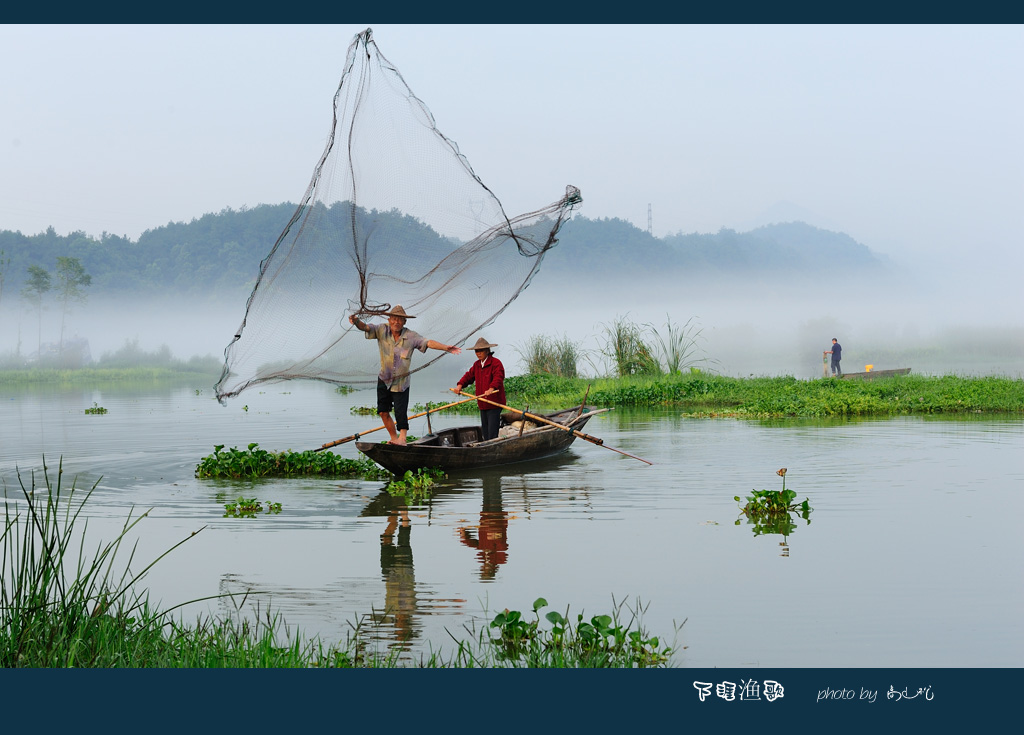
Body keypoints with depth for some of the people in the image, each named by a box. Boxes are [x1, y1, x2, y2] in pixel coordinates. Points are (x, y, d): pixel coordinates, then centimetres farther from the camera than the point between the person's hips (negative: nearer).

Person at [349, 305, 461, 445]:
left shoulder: (411, 336, -10)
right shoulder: (382, 330, -6)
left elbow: (428, 343, -14)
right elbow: (365, 327, -16)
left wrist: (446, 348, -27)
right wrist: (356, 321, -39)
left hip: (401, 382, -3)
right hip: (384, 380, 3)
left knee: (401, 413, -10)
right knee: (383, 412, 6)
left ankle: (402, 439, -3)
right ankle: (394, 438, 21)